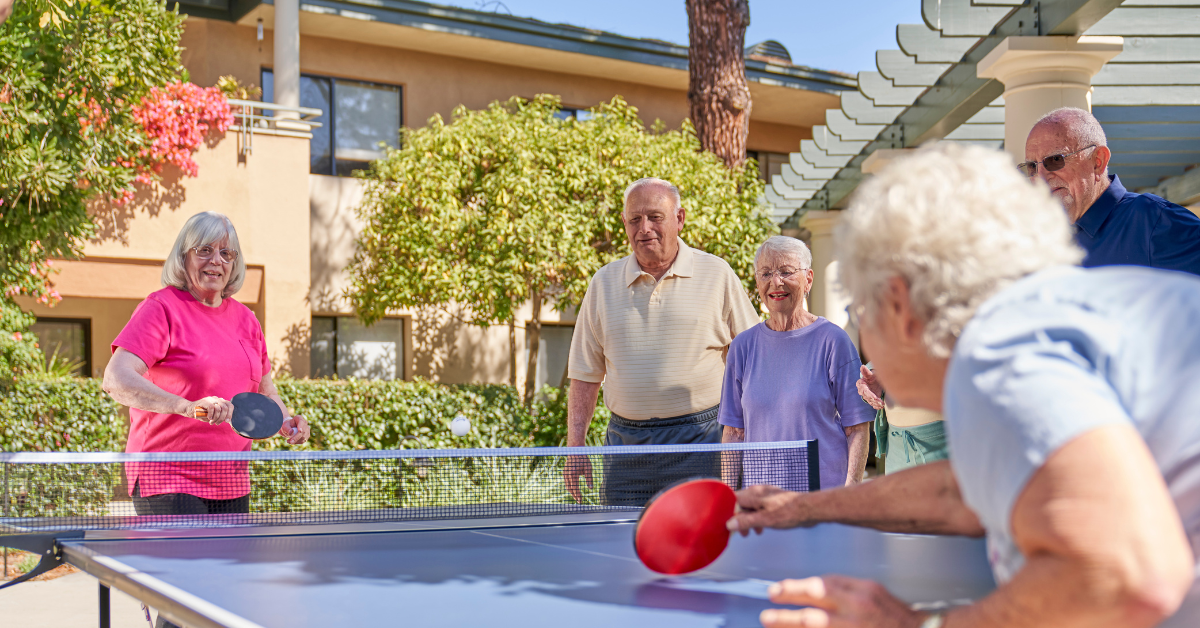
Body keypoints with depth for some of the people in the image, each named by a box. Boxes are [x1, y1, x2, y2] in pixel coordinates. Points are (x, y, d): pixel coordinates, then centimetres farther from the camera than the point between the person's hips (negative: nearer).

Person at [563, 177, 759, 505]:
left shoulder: (717, 275, 2)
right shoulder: (604, 283, 9)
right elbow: (584, 375, 11)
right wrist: (575, 449, 3)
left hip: (700, 440, -2)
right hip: (625, 442, 3)